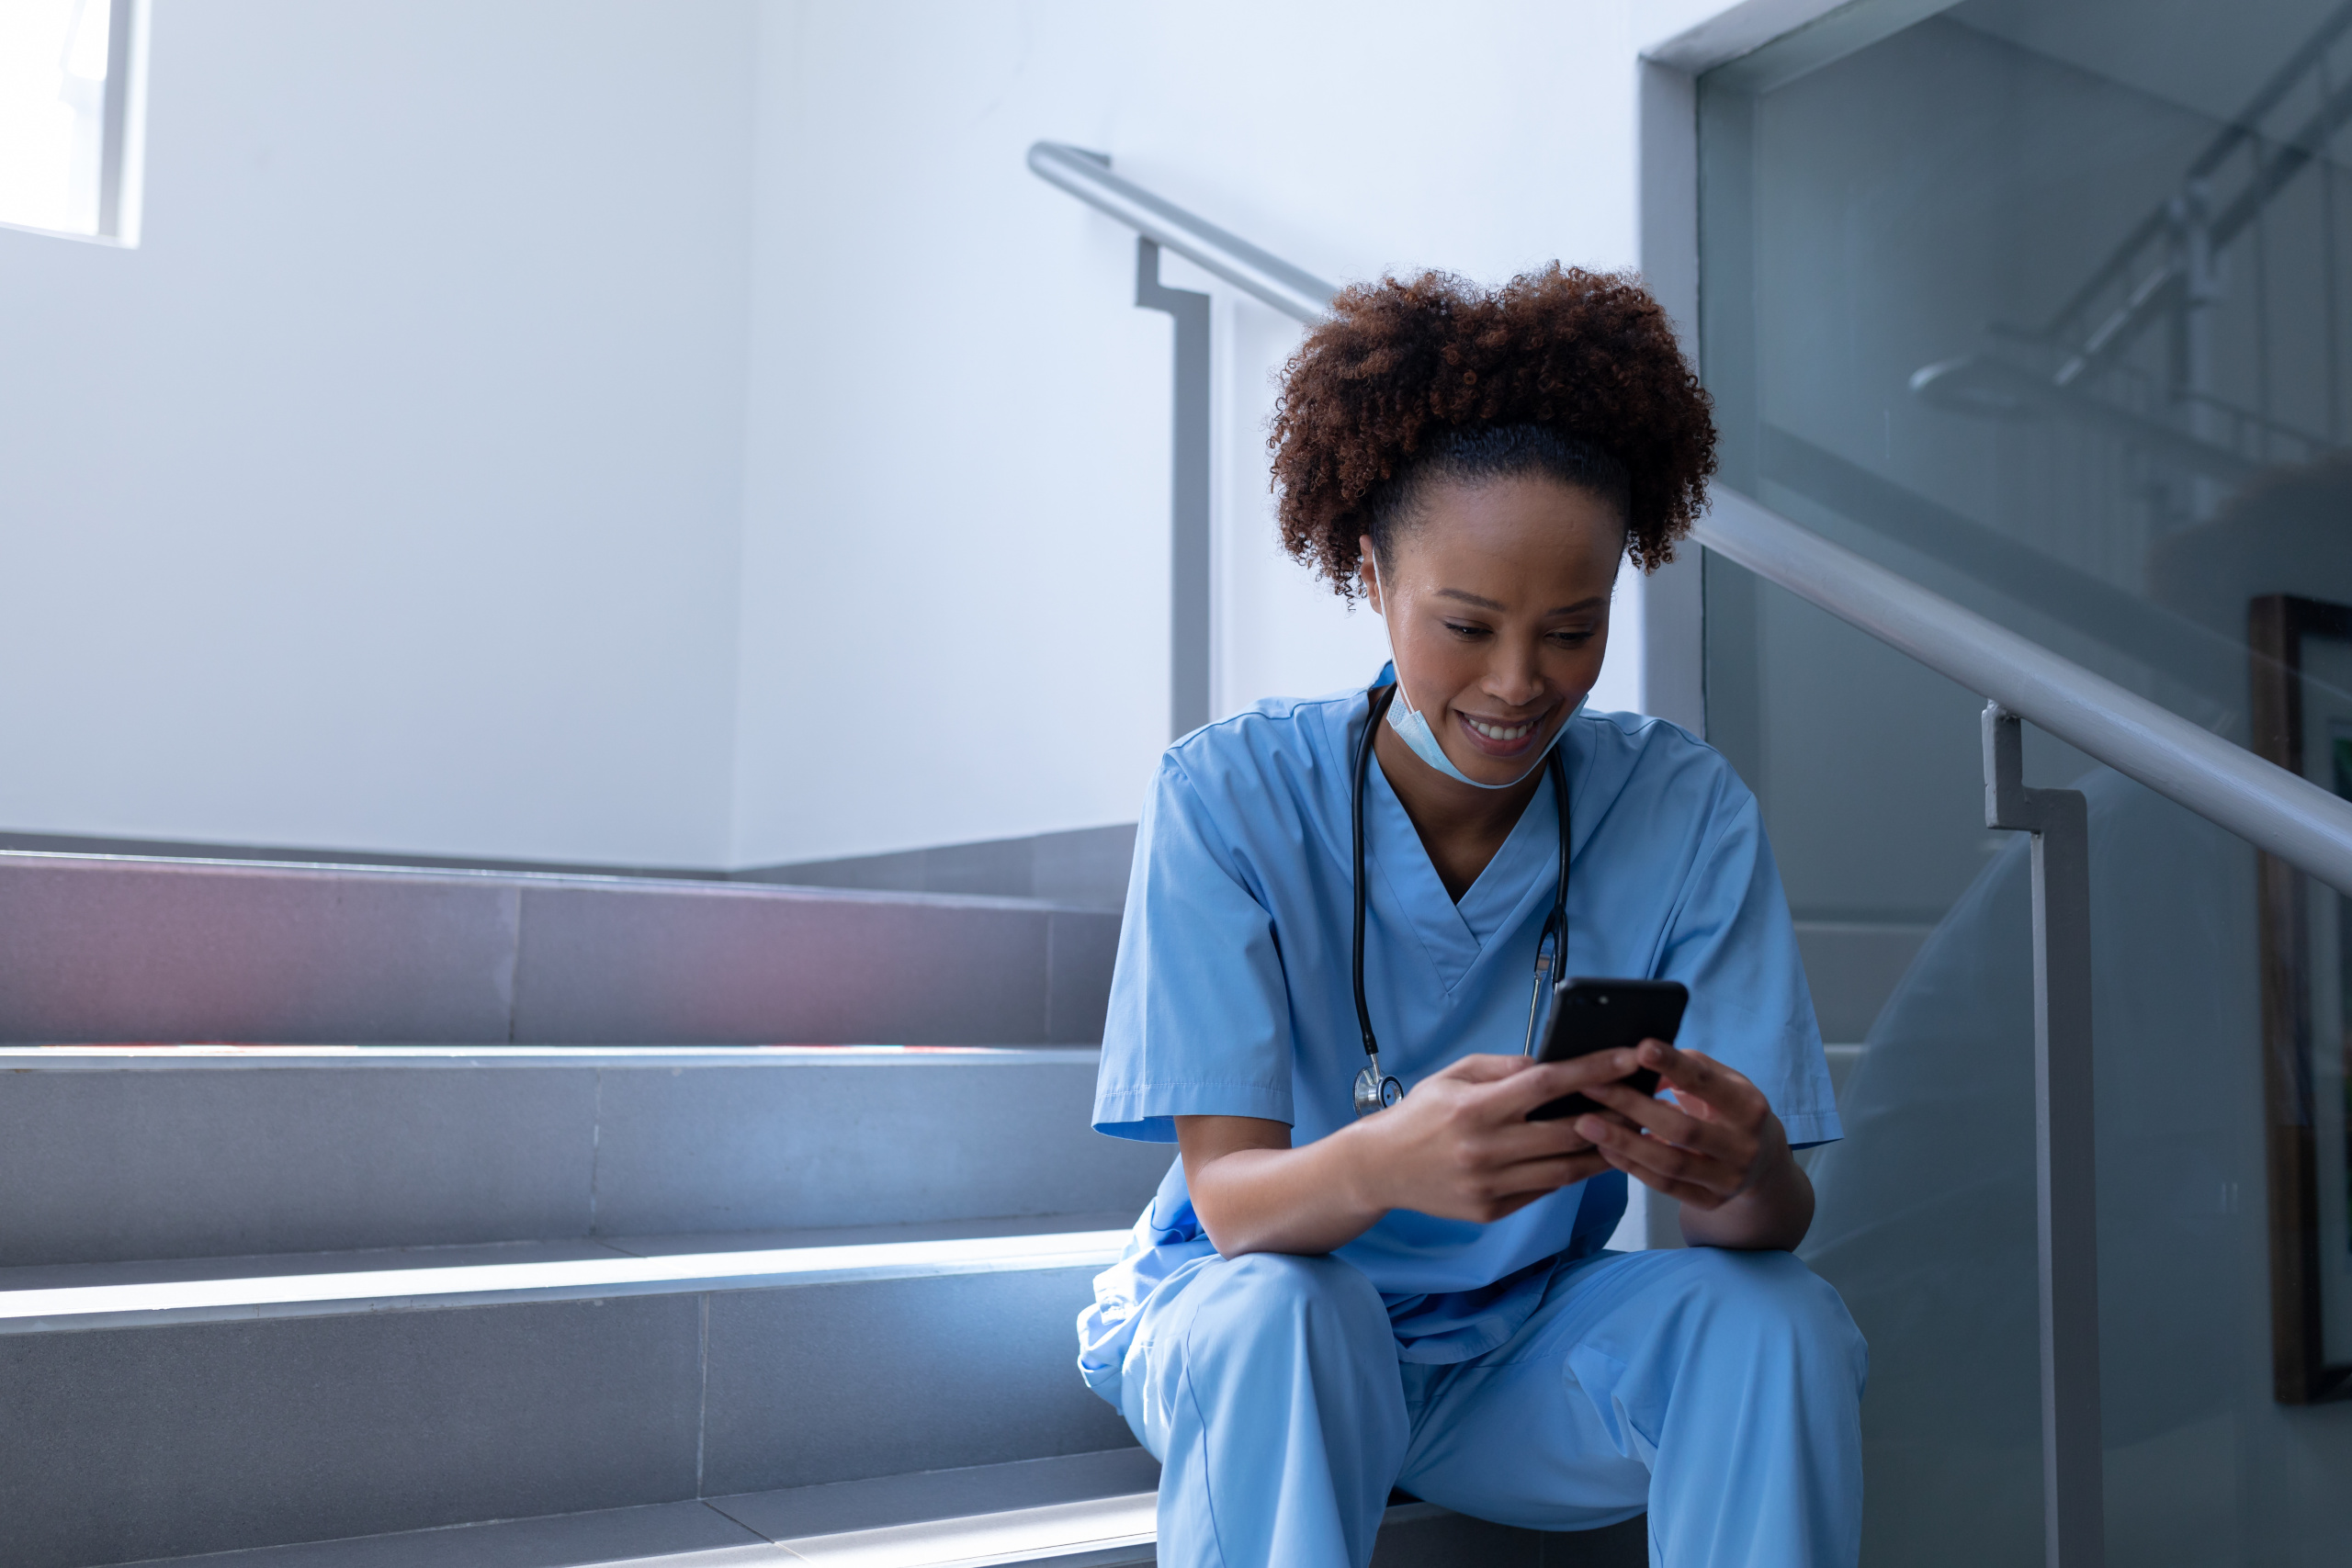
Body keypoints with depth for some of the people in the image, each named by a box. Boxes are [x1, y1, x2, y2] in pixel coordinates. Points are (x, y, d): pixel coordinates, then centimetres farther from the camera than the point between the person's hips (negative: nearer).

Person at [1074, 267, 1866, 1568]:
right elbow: (1229, 1198, -22)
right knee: (1279, 1313, -35)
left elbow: (1772, 1213, -14)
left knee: (1778, 1323, -25)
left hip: (1527, 1349, 2)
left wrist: (1744, 1174, -40)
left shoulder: (1685, 813, -10)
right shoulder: (1227, 796, -16)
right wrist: (1385, 1163, -46)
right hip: (1251, 1347, -2)